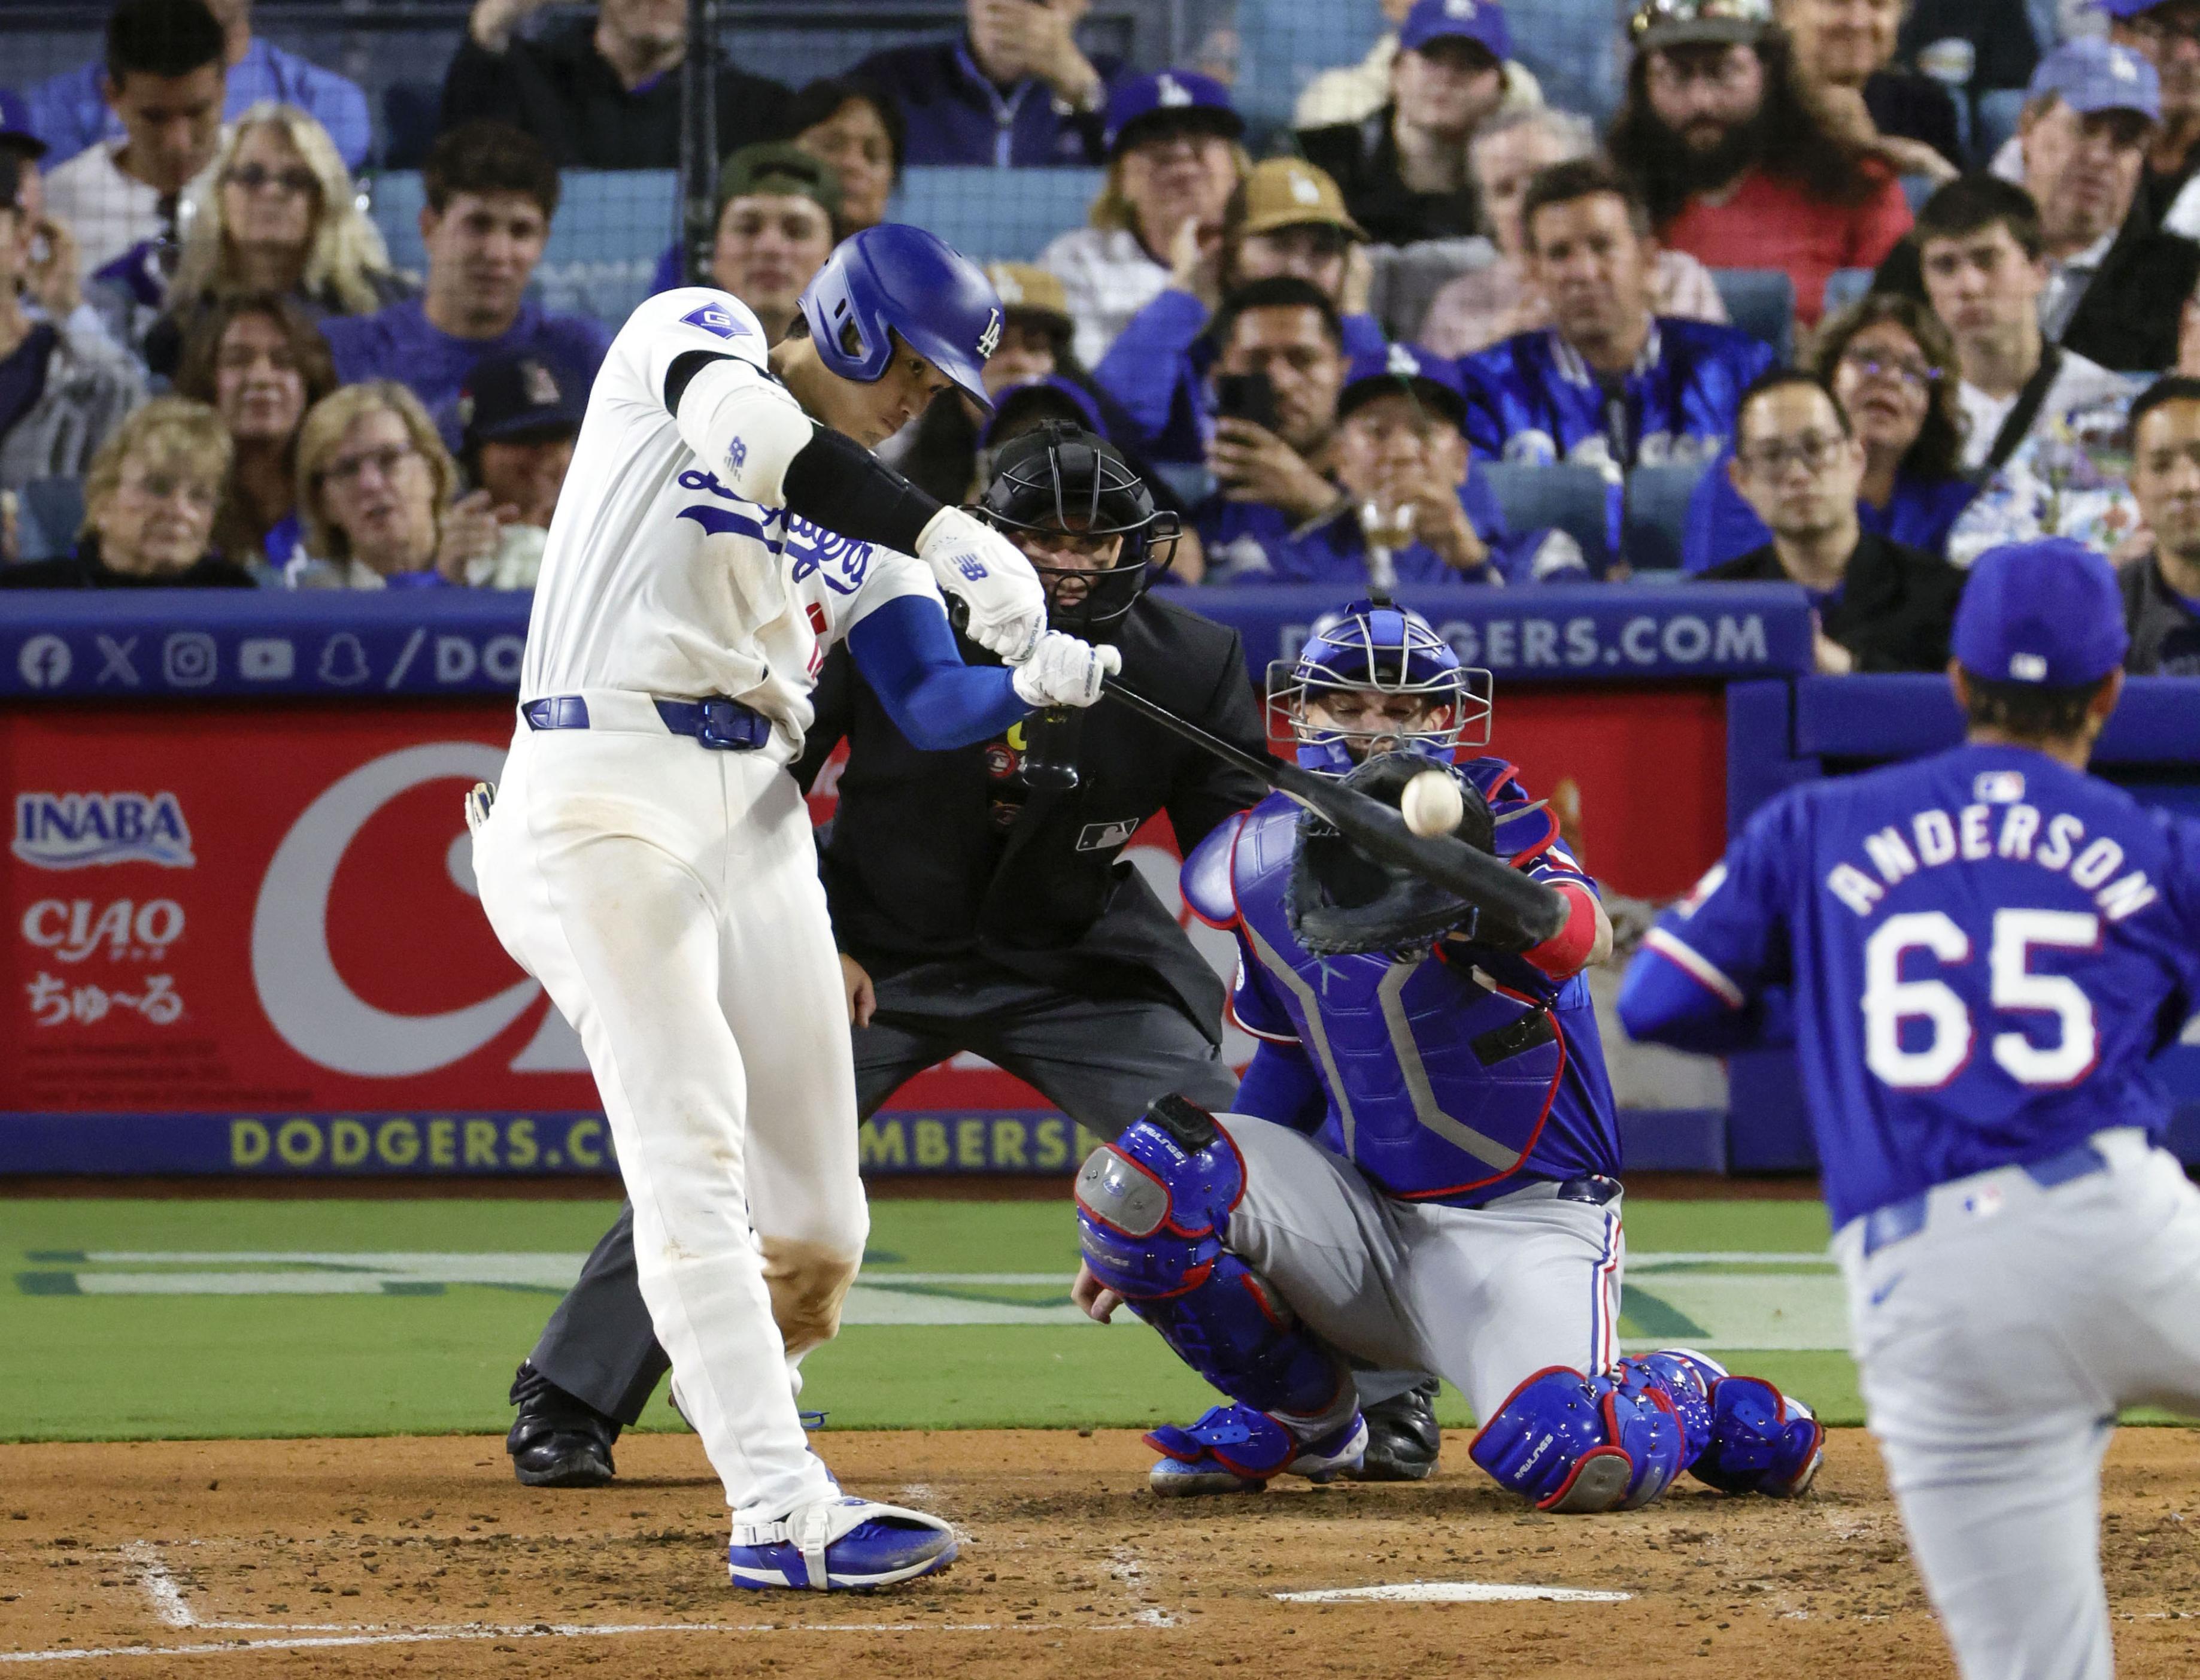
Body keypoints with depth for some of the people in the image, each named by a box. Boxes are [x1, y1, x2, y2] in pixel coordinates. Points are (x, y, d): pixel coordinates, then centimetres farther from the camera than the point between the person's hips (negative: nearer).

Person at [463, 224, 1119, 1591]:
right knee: (692, 1147, -17)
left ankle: (748, 1407, 33)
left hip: (757, 819, 7)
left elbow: (932, 705, 7)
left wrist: (1030, 683, -15)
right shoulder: (693, 341, 2)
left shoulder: (863, 514, 19)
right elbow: (751, 434, -23)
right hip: (606, 798, -7)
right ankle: (781, 1511, -24)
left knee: (817, 1222, 4)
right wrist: (945, 534, -32)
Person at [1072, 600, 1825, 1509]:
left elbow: (1584, 935, -36)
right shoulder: (1254, 863, 5)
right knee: (1134, 1180, -19)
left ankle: (1693, 1401, 10)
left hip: (1520, 1219, -5)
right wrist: (1141, 1232, 13)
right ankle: (1303, 1416, 8)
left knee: (1574, 1464, -31)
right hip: (1359, 1212, 5)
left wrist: (1479, 897, -59)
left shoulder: (1480, 811, -13)